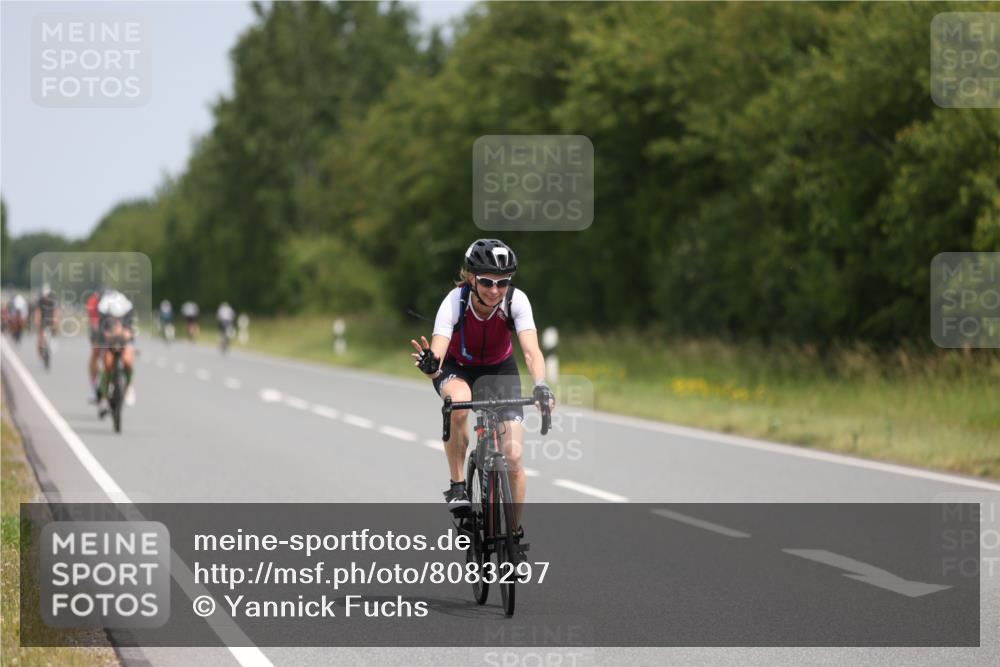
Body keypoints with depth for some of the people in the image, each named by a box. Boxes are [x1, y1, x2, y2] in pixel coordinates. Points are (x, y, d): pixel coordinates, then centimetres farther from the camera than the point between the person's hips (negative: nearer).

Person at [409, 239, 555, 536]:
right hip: (457, 368, -1)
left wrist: (540, 386, -59)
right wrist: (430, 364, -68)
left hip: (499, 369, 1)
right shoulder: (456, 302, -32)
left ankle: (515, 532, 8)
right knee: (459, 402, -39)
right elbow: (438, 352, -44)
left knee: (513, 457, -12)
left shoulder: (516, 300, -29)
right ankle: (457, 486, -20)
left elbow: (531, 350, -40)